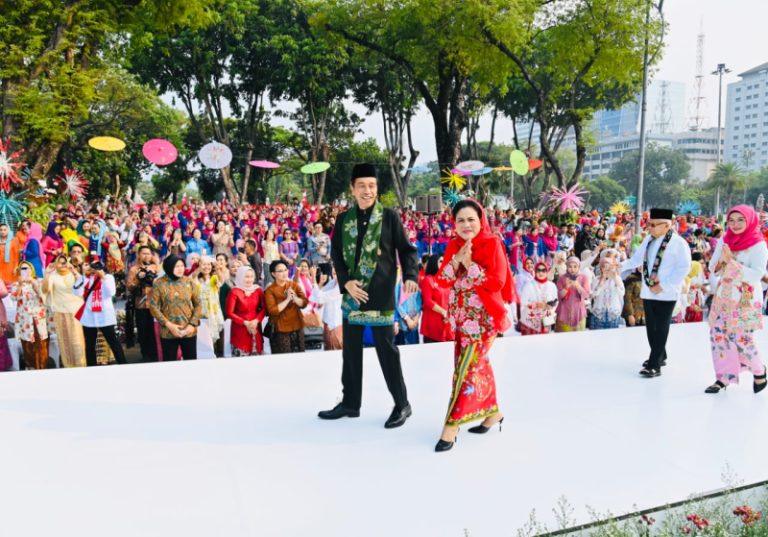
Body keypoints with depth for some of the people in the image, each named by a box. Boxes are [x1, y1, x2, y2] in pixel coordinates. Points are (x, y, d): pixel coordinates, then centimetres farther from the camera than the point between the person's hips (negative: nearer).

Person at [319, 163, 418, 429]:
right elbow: (336, 254, 7)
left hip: (380, 294, -4)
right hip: (352, 292, 4)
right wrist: (346, 281, -8)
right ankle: (350, 402, 27)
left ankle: (402, 404, 16)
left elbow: (406, 249, -2)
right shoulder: (343, 220, 7)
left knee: (386, 348, 1)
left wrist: (410, 276, -19)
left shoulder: (389, 217, -3)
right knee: (351, 349, 12)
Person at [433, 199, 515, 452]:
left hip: (483, 316, -7)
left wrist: (469, 264, -21)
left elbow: (497, 283, -19)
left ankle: (452, 424, -2)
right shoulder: (454, 246, 7)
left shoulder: (492, 244, -11)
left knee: (468, 367, -8)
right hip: (461, 315, 7)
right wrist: (456, 261, -14)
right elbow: (442, 281, 1)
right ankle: (492, 411, 32)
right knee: (478, 365, 15)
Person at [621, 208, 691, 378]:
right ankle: (660, 356, 34)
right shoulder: (649, 239, 9)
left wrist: (663, 285, -19)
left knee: (661, 328, -3)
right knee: (651, 327, 15)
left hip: (666, 293, -7)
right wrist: (621, 266, -2)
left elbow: (684, 268, -15)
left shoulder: (678, 242, -12)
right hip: (648, 291, 7)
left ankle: (654, 365, 1)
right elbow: (636, 259, 13)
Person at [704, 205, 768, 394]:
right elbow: (713, 268, 6)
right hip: (723, 297, 5)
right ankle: (723, 377, 14)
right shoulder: (724, 240, 6)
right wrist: (722, 259, -13)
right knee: (718, 336, 2)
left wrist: (731, 261, -23)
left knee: (742, 340, -3)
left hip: (745, 300, -5)